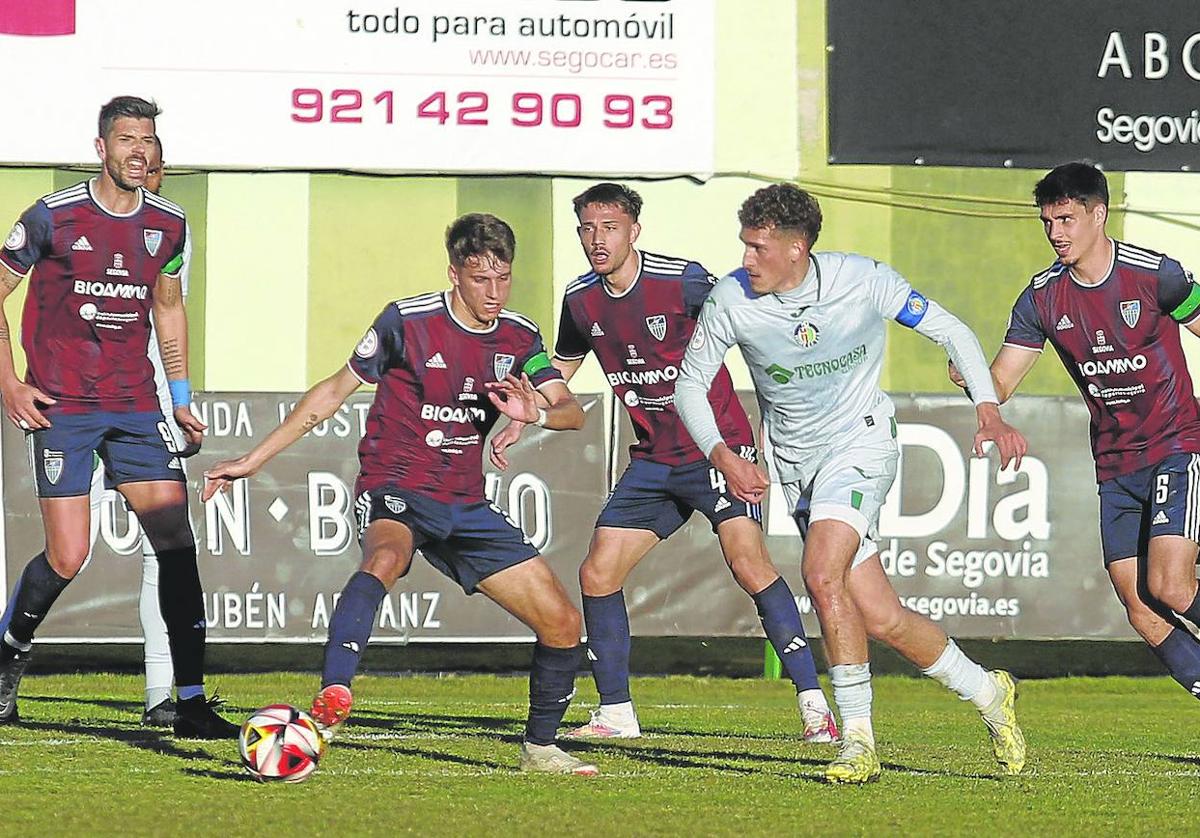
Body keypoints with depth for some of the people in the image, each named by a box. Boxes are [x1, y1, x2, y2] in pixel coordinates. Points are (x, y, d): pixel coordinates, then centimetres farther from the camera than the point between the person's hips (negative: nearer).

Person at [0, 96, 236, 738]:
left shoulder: (168, 226, 7)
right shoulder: (53, 217, -6)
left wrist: (181, 398, 19)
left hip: (135, 406, 4)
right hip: (61, 408, -4)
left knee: (177, 540, -7)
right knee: (67, 557, -9)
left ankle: (191, 702, -5)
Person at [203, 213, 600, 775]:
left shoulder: (519, 339, 5)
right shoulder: (408, 322, -7)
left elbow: (572, 412, -3)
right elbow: (335, 391, 2)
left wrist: (537, 412, -28)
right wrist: (253, 460, 3)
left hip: (465, 505, 5)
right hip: (394, 491, -5)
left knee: (562, 623, 0)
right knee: (386, 558, -41)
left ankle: (539, 748, 22)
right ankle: (331, 698, -55)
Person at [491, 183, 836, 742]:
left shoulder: (682, 280, -16)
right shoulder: (581, 299, 2)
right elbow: (561, 367, 21)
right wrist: (518, 421, 11)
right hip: (652, 461, 6)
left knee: (748, 563, -23)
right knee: (597, 574, 1)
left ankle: (813, 703, -20)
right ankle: (616, 714, 15)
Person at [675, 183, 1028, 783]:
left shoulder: (864, 281, -15)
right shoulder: (731, 300, -11)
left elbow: (949, 331, -2)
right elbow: (690, 382, 0)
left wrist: (989, 412, -11)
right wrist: (722, 456, -16)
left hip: (861, 441, -3)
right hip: (796, 461, 3)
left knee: (822, 575, -27)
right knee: (880, 618, -2)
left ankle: (857, 740, -17)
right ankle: (988, 694, 21)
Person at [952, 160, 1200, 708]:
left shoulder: (1154, 274, -10)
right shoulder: (1043, 297, 1)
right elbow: (999, 385, 2)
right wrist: (971, 375, -21)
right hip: (1115, 466, 5)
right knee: (1139, 608, -1)